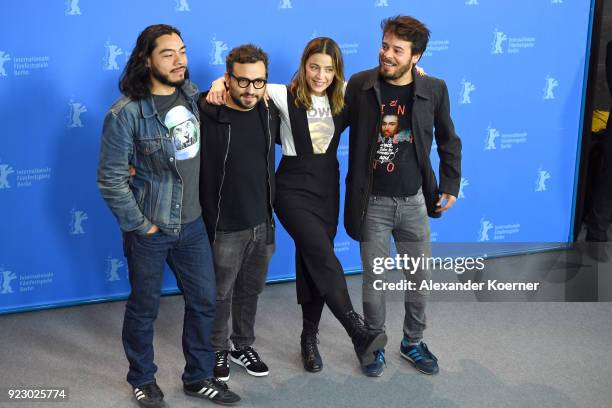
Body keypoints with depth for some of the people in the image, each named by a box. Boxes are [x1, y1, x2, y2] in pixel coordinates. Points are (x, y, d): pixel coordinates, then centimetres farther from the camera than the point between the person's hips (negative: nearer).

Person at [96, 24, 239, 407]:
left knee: (204, 301, 13)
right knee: (144, 307, 11)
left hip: (192, 223, 6)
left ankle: (199, 377, 31)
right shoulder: (126, 113, -17)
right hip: (149, 229, -5)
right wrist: (140, 226, -12)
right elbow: (110, 179, -16)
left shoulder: (191, 93, 1)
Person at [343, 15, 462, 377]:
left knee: (421, 278, 12)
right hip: (373, 202, -1)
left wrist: (451, 184, 6)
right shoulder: (360, 85, -8)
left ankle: (413, 342, 34)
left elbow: (448, 140, 8)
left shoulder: (434, 89, -5)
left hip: (414, 201, 2)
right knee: (374, 279, 9)